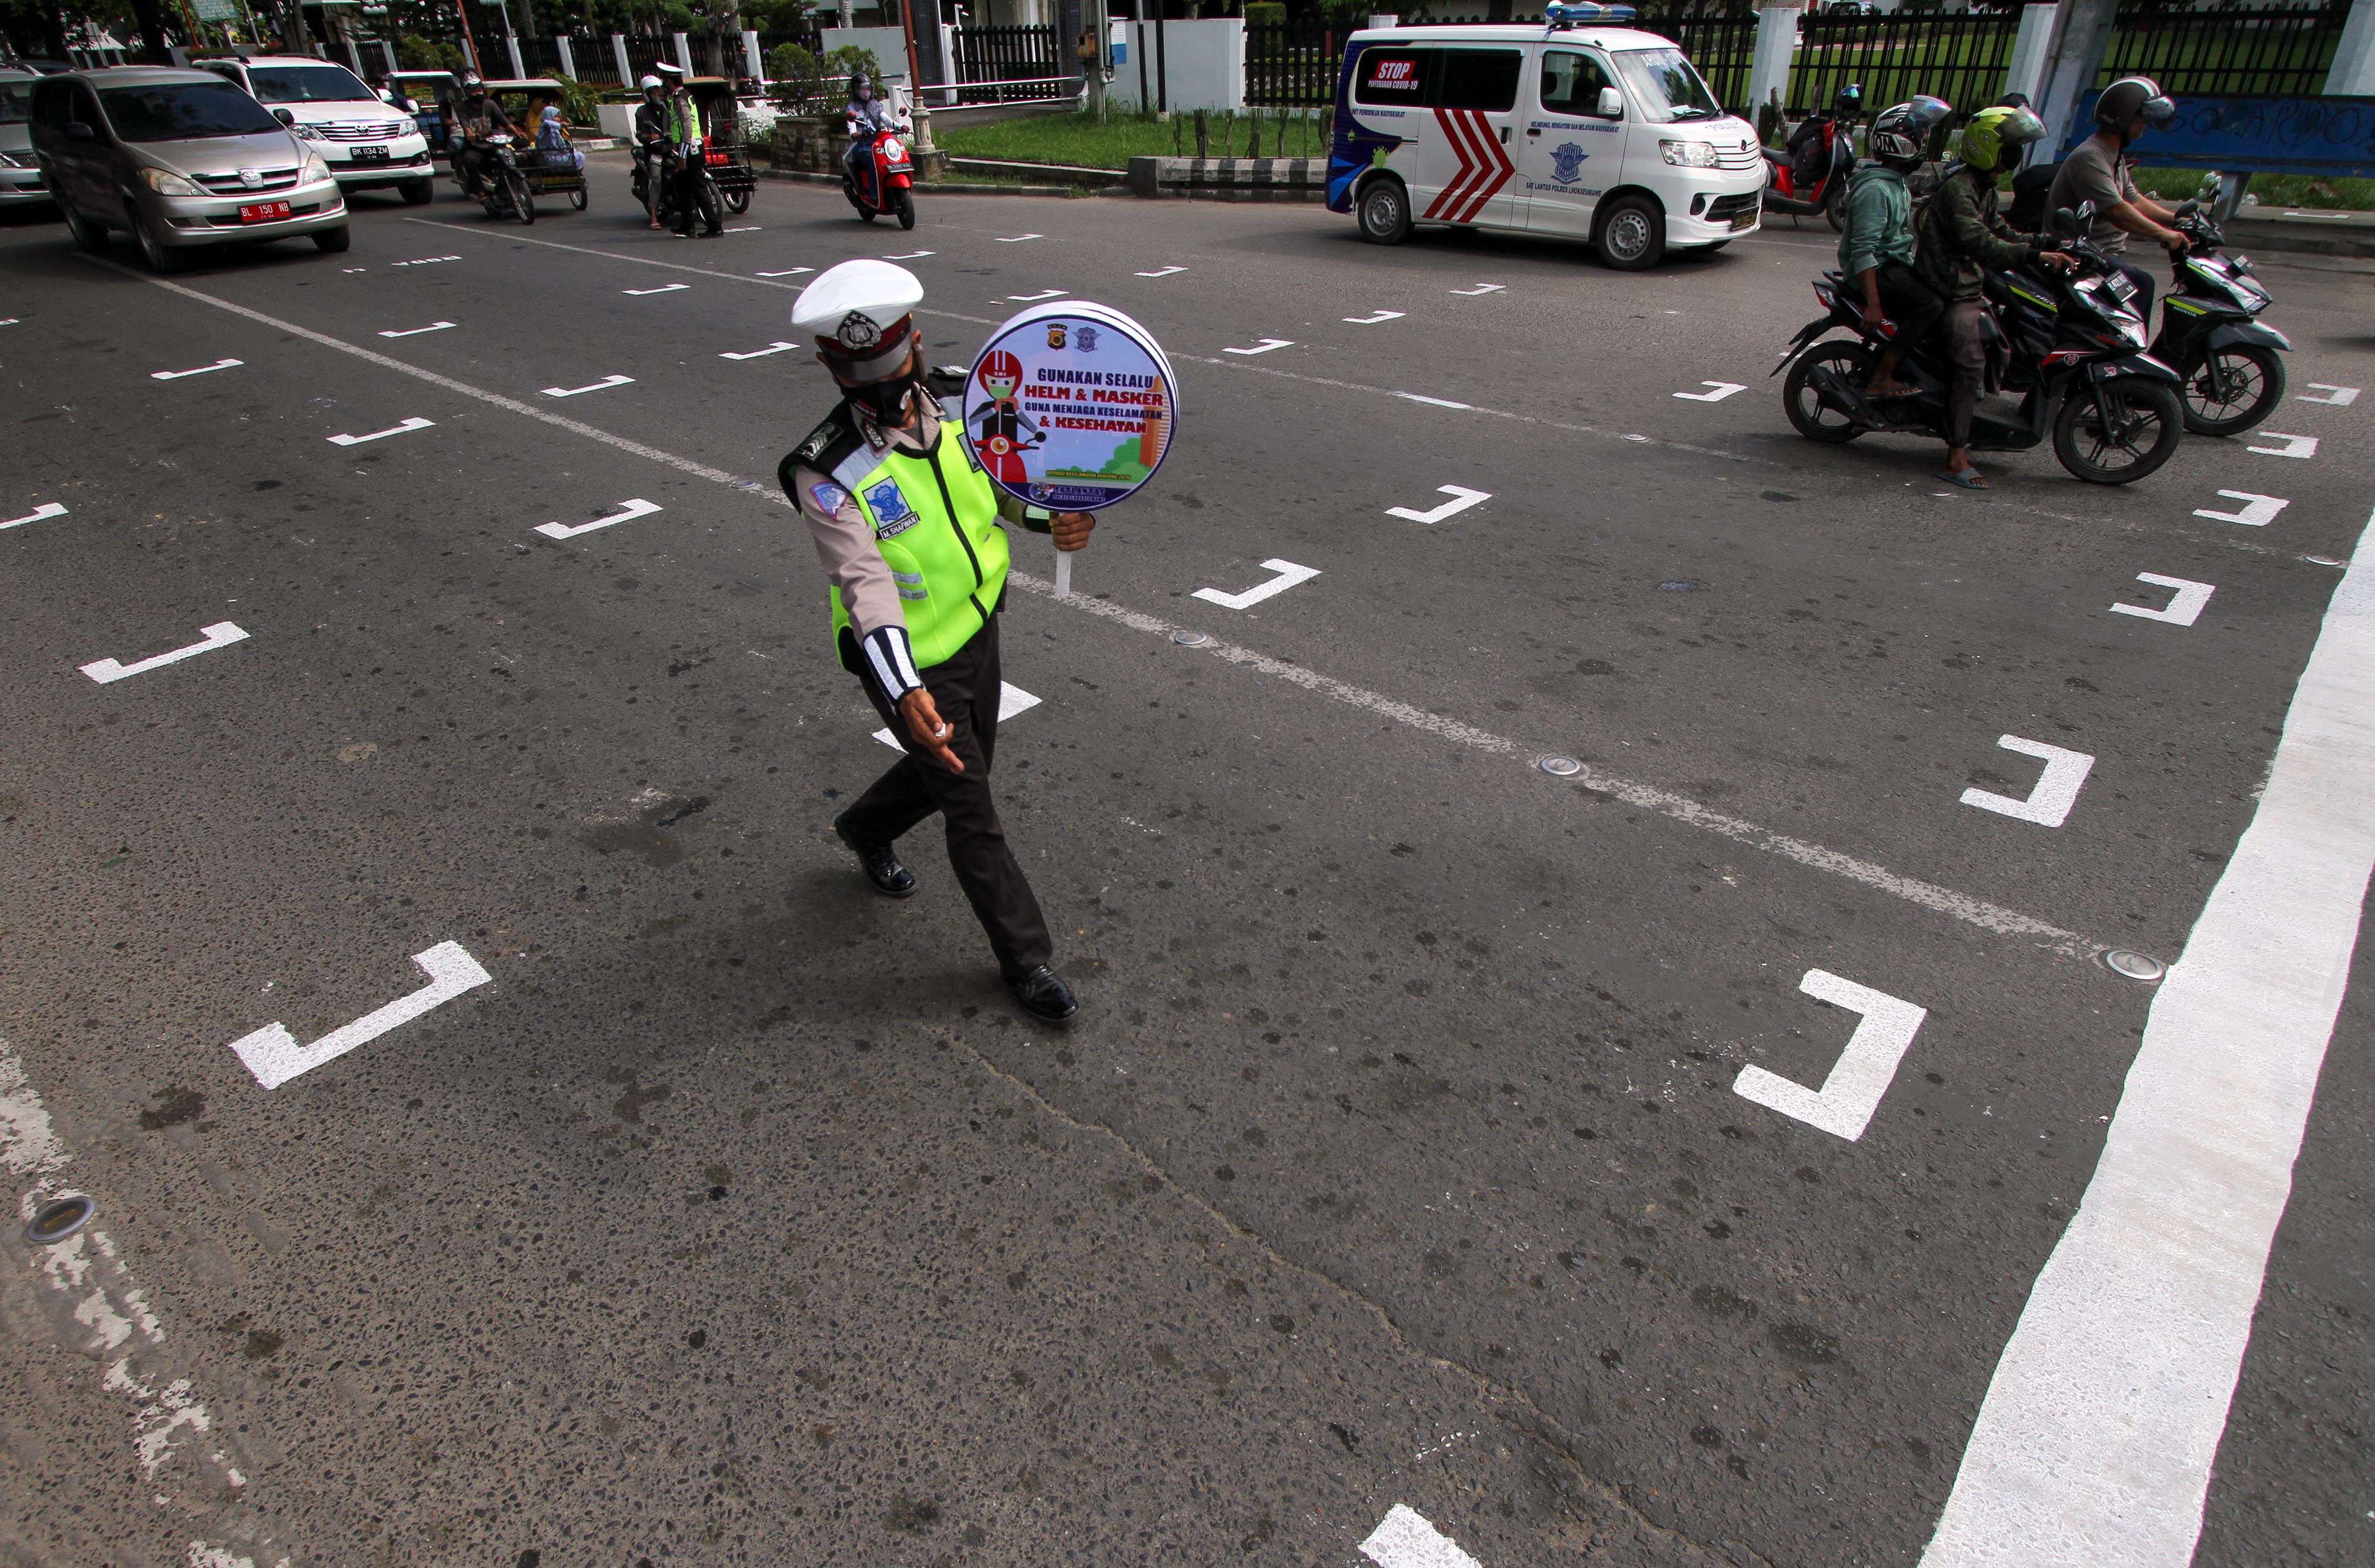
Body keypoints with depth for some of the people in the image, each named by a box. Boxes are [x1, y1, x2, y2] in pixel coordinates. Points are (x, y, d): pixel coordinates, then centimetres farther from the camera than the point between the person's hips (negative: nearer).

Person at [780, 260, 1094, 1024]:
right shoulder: (829, 473, -23)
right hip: (910, 667, -6)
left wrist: (1056, 518, -11)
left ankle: (865, 830, 57)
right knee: (972, 812, 2)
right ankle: (1025, 959, 20)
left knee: (959, 768, 26)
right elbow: (865, 584, -33)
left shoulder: (957, 409, -5)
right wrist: (906, 692, -46)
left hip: (977, 632, 7)